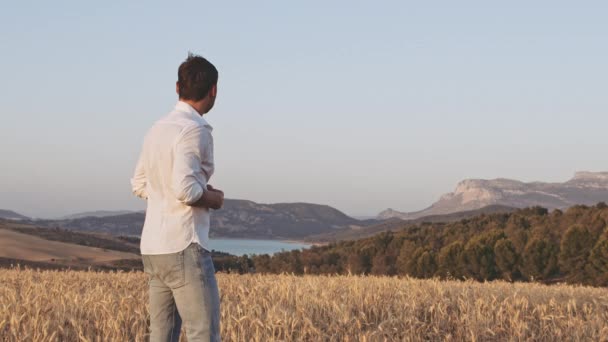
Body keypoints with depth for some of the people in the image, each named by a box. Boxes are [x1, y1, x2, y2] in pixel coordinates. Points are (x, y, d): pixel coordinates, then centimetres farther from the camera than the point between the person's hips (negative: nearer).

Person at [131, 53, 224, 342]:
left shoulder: (157, 129, 13)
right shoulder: (194, 130, -13)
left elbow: (140, 185, 21)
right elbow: (185, 188, -24)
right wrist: (213, 199, -4)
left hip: (154, 249, 9)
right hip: (184, 248, -9)